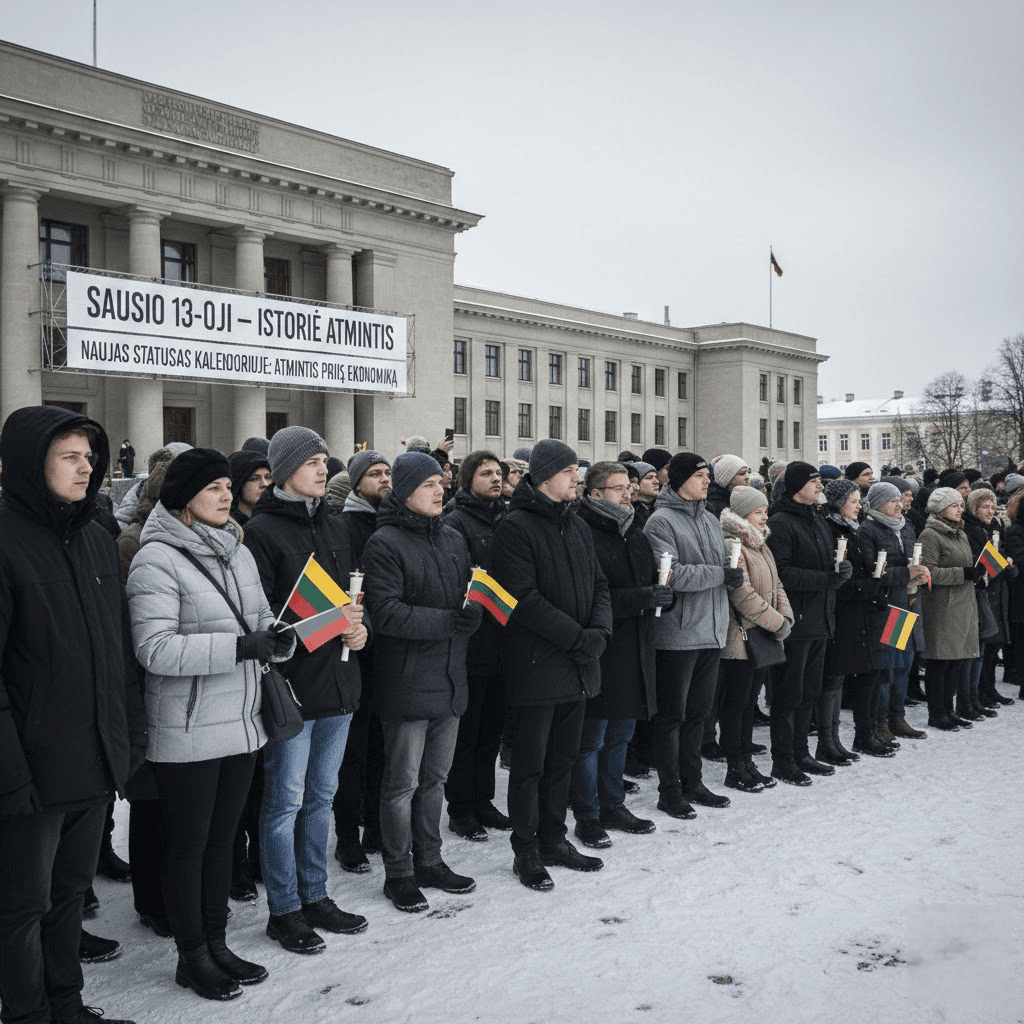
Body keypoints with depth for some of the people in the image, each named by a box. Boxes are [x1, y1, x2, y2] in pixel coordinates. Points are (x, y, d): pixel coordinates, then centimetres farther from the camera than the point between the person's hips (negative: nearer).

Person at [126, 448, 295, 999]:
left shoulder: (238, 553, 10)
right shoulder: (158, 558, -13)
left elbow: (263, 621, 14)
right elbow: (155, 649, -21)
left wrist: (279, 638, -11)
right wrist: (240, 646, -27)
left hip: (241, 722, 7)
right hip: (188, 733, -7)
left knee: (222, 836, 17)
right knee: (187, 844, 7)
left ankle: (216, 943, 31)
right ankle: (192, 957, 22)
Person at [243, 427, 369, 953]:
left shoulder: (335, 526, 12)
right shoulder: (263, 531, -10)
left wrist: (359, 626, -2)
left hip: (338, 682, 7)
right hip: (291, 686, -7)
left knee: (322, 796, 17)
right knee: (286, 801, 3)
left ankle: (315, 897, 30)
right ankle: (284, 910, 17)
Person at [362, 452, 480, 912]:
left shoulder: (453, 539, 11)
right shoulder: (384, 544, -12)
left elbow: (474, 594, 16)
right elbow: (387, 612, -20)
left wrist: (474, 612, -7)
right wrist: (448, 620, -24)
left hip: (451, 679, 7)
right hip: (407, 681, -7)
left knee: (435, 777, 18)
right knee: (403, 783, 3)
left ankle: (429, 861, 31)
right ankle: (399, 874, 17)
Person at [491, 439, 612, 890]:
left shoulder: (578, 526, 14)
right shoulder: (516, 526, -12)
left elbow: (598, 584, 15)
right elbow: (524, 598, -19)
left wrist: (599, 630, -4)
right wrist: (578, 637, -18)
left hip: (579, 666, 7)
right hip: (537, 665, -7)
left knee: (563, 759, 16)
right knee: (531, 763, 3)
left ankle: (554, 839, 28)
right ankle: (526, 851, 15)